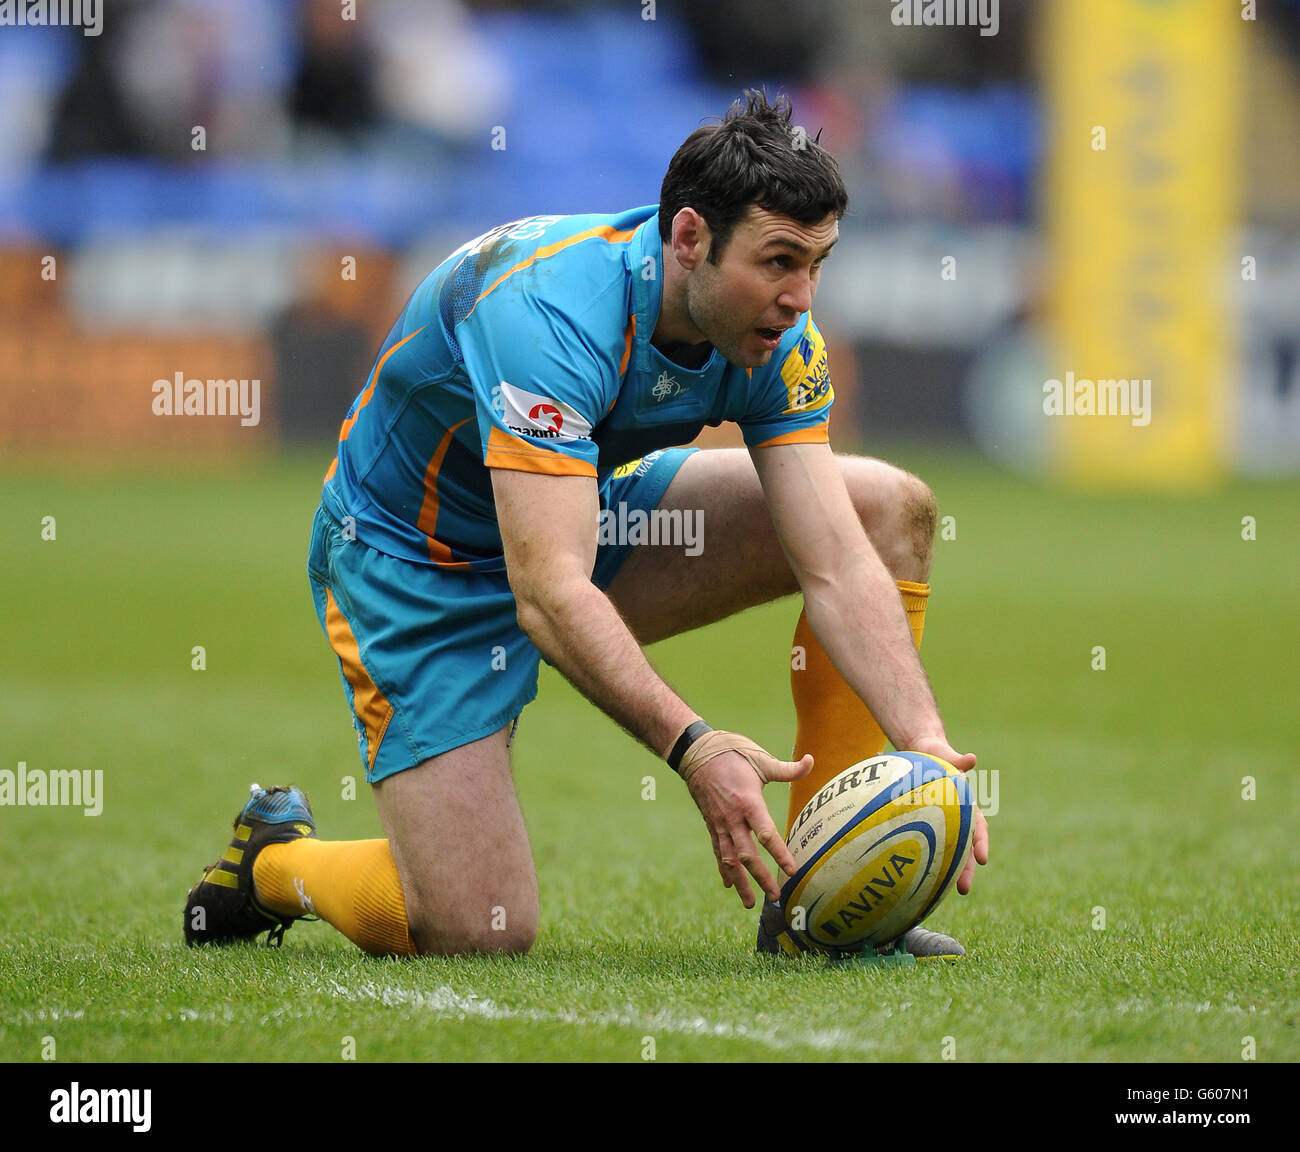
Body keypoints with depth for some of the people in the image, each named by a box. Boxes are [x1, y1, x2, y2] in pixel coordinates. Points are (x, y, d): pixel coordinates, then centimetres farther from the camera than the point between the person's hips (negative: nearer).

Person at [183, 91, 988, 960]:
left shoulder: (776, 335, -15)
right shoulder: (551, 311, -36)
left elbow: (839, 569, -19)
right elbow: (549, 592, -44)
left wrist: (924, 739, -35)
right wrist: (693, 747, -54)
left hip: (584, 511, 7)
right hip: (412, 563, -7)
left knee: (891, 509, -7)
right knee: (477, 931, -20)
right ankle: (275, 858, 14)